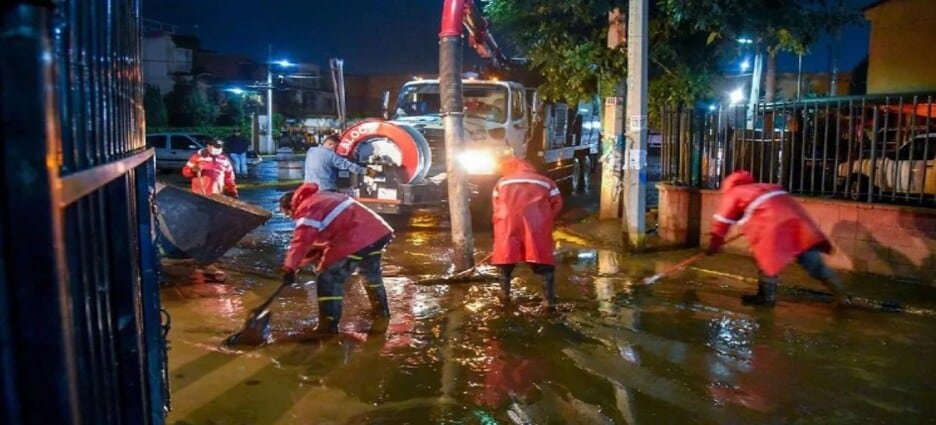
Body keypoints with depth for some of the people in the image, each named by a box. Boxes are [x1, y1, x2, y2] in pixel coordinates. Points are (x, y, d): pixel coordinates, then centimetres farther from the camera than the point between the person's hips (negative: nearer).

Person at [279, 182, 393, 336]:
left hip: (357, 240, -10)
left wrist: (290, 267, -19)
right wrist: (316, 251, 21)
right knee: (371, 272, 32)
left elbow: (301, 240, -17)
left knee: (329, 280, 1)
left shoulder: (307, 208, -3)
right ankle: (381, 310, 48)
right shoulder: (321, 197, 26)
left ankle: (328, 325, 4)